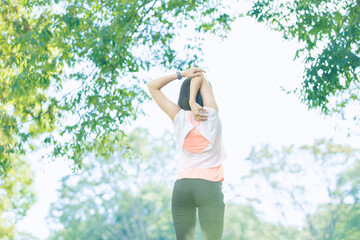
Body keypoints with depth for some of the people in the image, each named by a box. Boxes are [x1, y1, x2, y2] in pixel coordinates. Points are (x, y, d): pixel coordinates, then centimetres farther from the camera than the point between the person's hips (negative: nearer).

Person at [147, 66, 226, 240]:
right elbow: (200, 77, 9)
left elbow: (152, 86, 13)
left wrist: (182, 74, 7)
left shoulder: (179, 118, 5)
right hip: (209, 186, -2)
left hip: (181, 186, 3)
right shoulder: (211, 114, 0)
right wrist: (193, 101, -3)